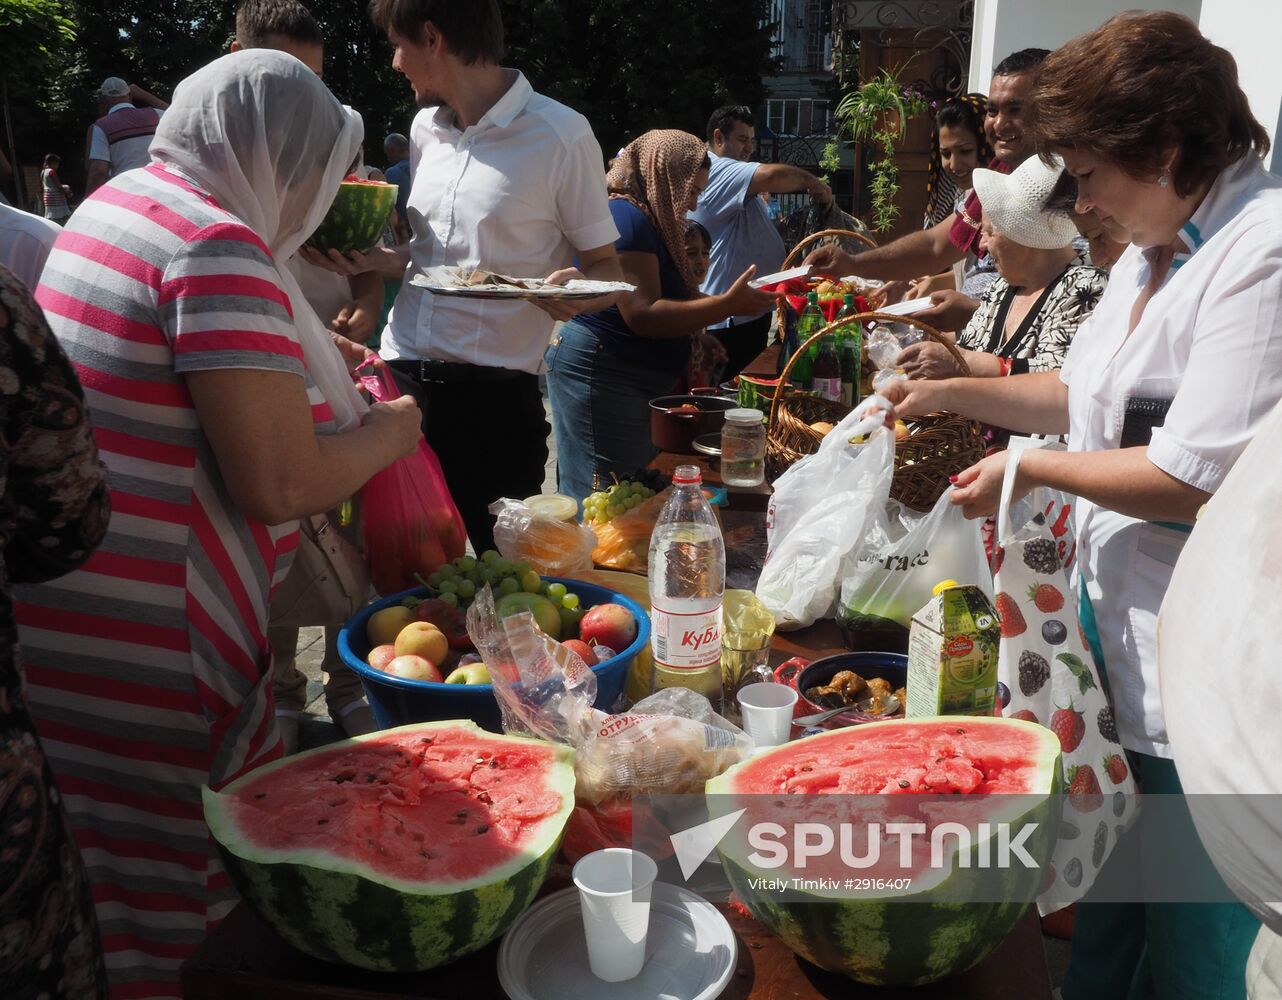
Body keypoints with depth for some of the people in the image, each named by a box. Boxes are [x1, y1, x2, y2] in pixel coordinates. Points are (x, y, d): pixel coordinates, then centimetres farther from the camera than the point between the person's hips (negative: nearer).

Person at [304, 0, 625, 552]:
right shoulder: (426, 127, 13)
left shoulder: (561, 134, -8)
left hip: (495, 390, -6)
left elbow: (606, 268, -3)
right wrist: (372, 259, 5)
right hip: (403, 374, 6)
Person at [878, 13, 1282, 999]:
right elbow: (1086, 396, 20)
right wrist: (951, 391, 11)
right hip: (1119, 627, 9)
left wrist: (1033, 469, -13)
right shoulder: (1153, 250, 11)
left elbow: (1196, 479, -26)